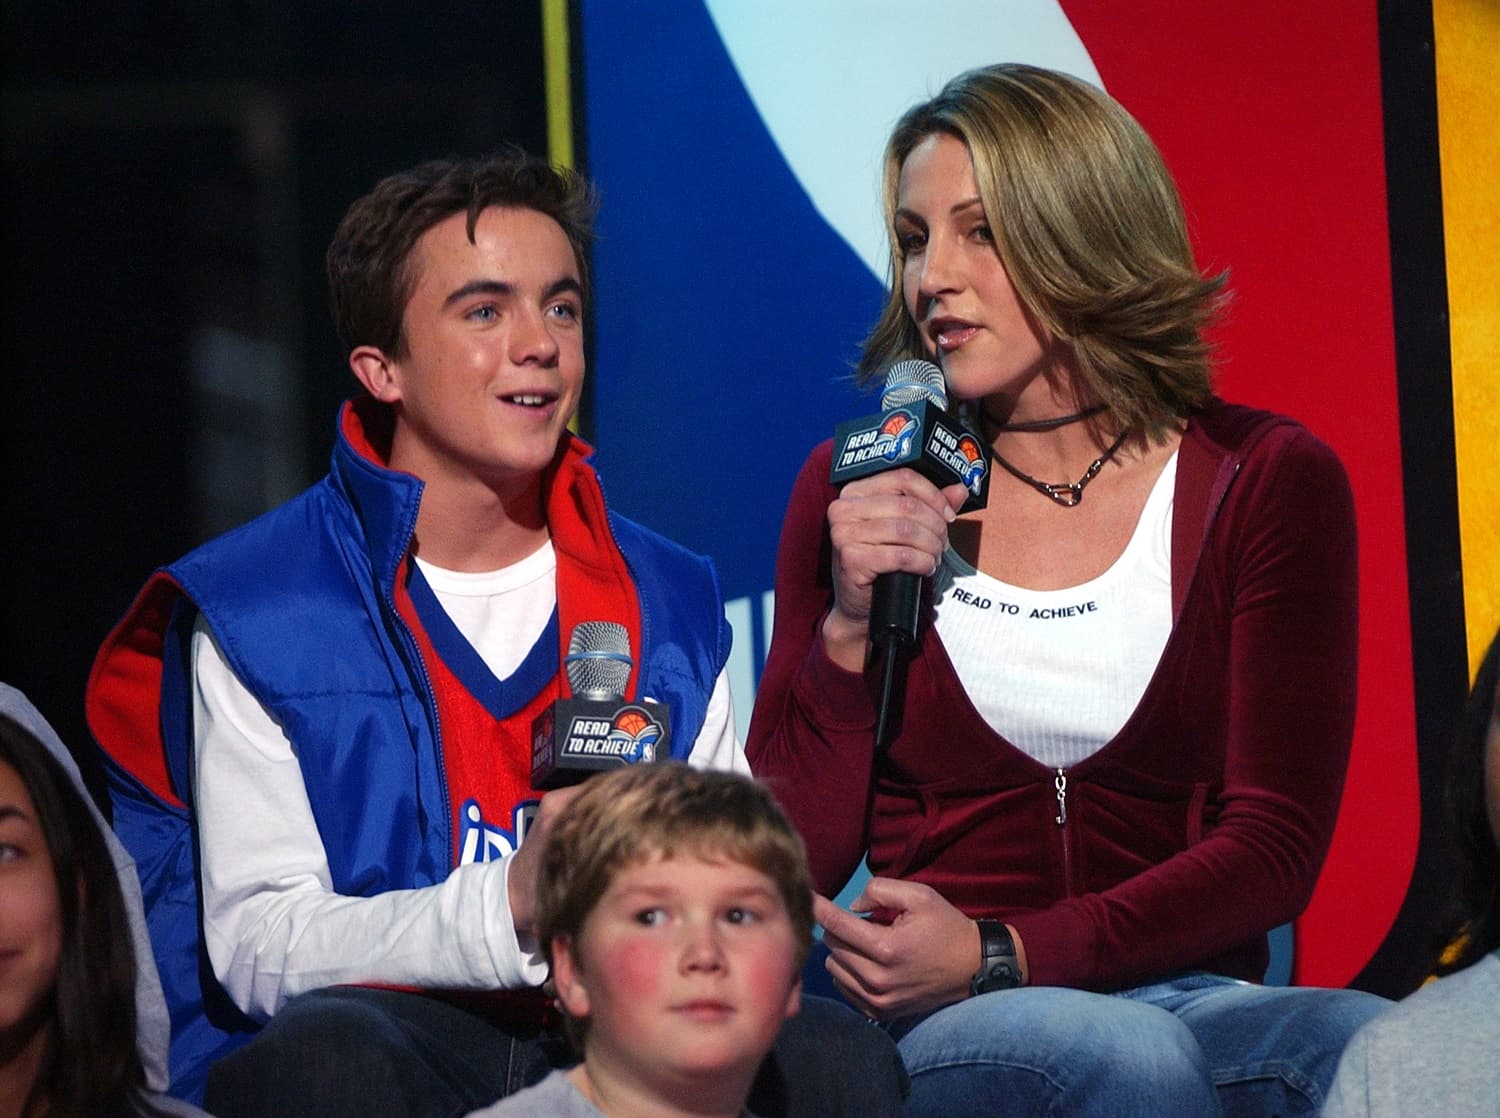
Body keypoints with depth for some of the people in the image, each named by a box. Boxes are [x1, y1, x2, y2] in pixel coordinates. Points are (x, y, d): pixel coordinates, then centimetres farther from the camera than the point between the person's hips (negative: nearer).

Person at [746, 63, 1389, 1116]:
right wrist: (850, 630, -9)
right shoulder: (859, 492, 8)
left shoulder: (1266, 480, 5)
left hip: (1186, 995, 1)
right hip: (930, 1029, 0)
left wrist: (998, 955, -12)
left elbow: (1272, 850, -2)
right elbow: (795, 869, 6)